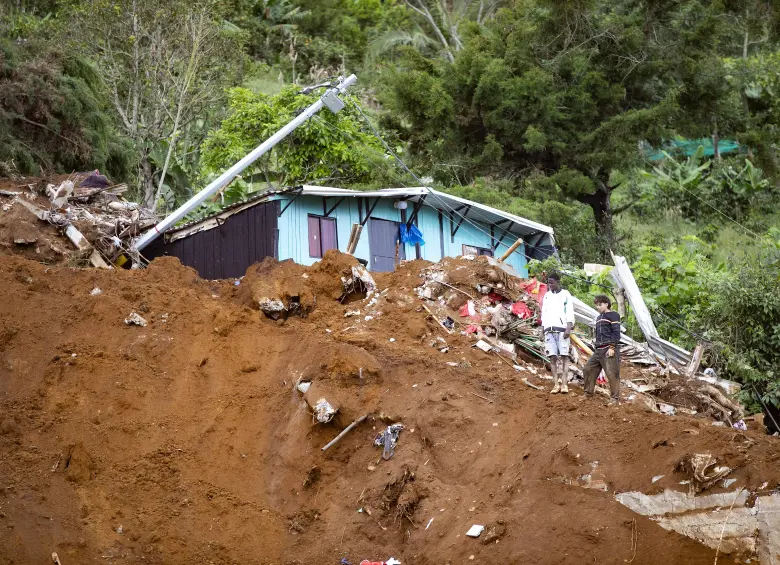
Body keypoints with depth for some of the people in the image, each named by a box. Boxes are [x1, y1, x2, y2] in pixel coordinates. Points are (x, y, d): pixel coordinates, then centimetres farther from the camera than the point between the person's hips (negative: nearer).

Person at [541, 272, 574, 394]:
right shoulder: (547, 295, 18)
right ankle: (556, 384, -5)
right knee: (552, 357, -3)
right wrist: (543, 330, 9)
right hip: (549, 329, 4)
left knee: (564, 356, -7)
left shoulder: (565, 294, 6)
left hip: (562, 328, -4)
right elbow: (544, 313, 17)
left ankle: (564, 384, -11)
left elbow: (570, 312, -1)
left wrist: (569, 328, -12)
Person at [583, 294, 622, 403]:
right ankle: (588, 393, 20)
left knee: (612, 373, -11)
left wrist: (612, 347, -18)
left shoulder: (613, 315, -3)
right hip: (599, 350, 9)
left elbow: (616, 333, -11)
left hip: (609, 349, -9)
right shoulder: (598, 318, 22)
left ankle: (615, 398, -7)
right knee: (588, 369, 9)